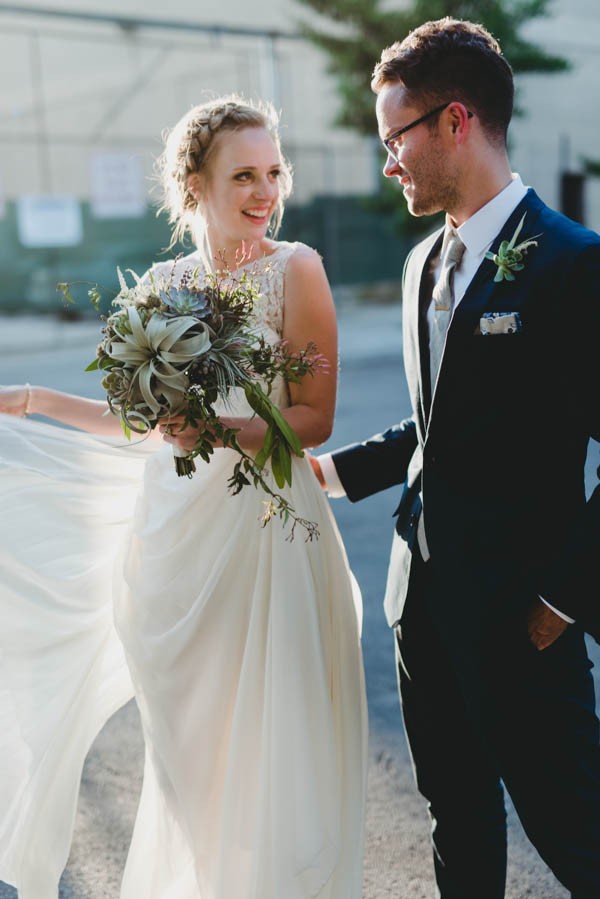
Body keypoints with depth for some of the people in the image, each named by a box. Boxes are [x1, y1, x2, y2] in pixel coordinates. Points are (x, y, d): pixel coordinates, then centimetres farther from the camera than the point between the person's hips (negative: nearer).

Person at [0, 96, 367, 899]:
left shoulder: (293, 269, -6)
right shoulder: (164, 283, 6)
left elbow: (315, 417, -9)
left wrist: (222, 430, -25)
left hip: (266, 527, -4)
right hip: (173, 532, 4)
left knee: (268, 744, 8)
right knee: (187, 748, 15)